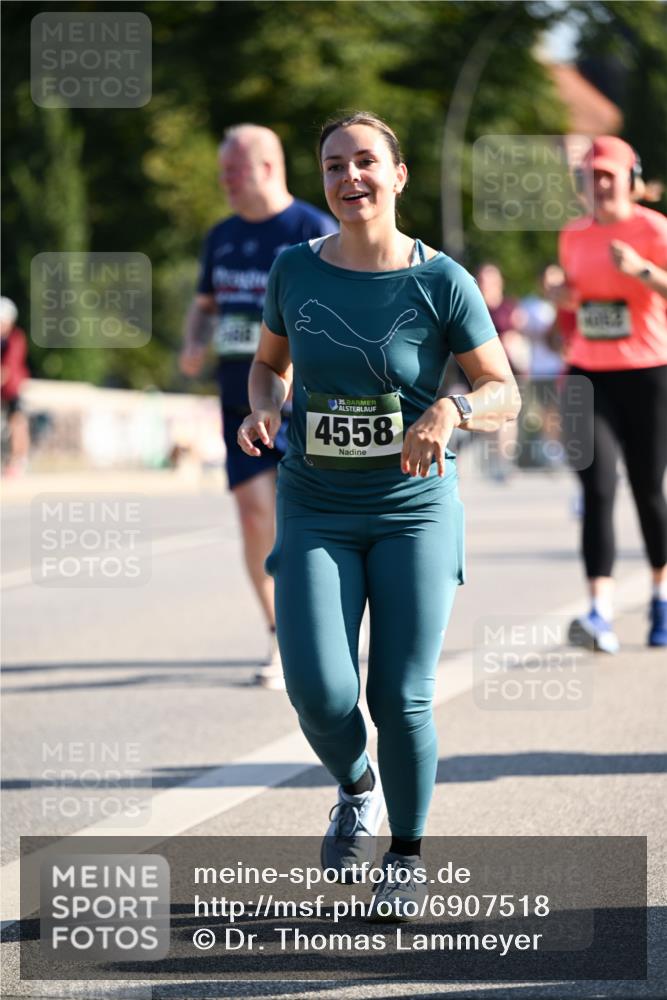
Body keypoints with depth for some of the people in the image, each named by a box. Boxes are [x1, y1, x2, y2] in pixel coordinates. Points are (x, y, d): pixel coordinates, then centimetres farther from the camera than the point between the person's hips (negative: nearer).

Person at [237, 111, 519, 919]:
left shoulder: (441, 283, -7)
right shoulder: (296, 270, 0)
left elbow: (504, 394, -3)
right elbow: (270, 362, 17)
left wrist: (450, 412, -24)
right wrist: (264, 410, -5)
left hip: (414, 510, -1)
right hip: (316, 513, 2)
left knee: (400, 697, -3)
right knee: (319, 691, -13)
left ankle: (409, 850, 21)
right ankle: (355, 788, 21)